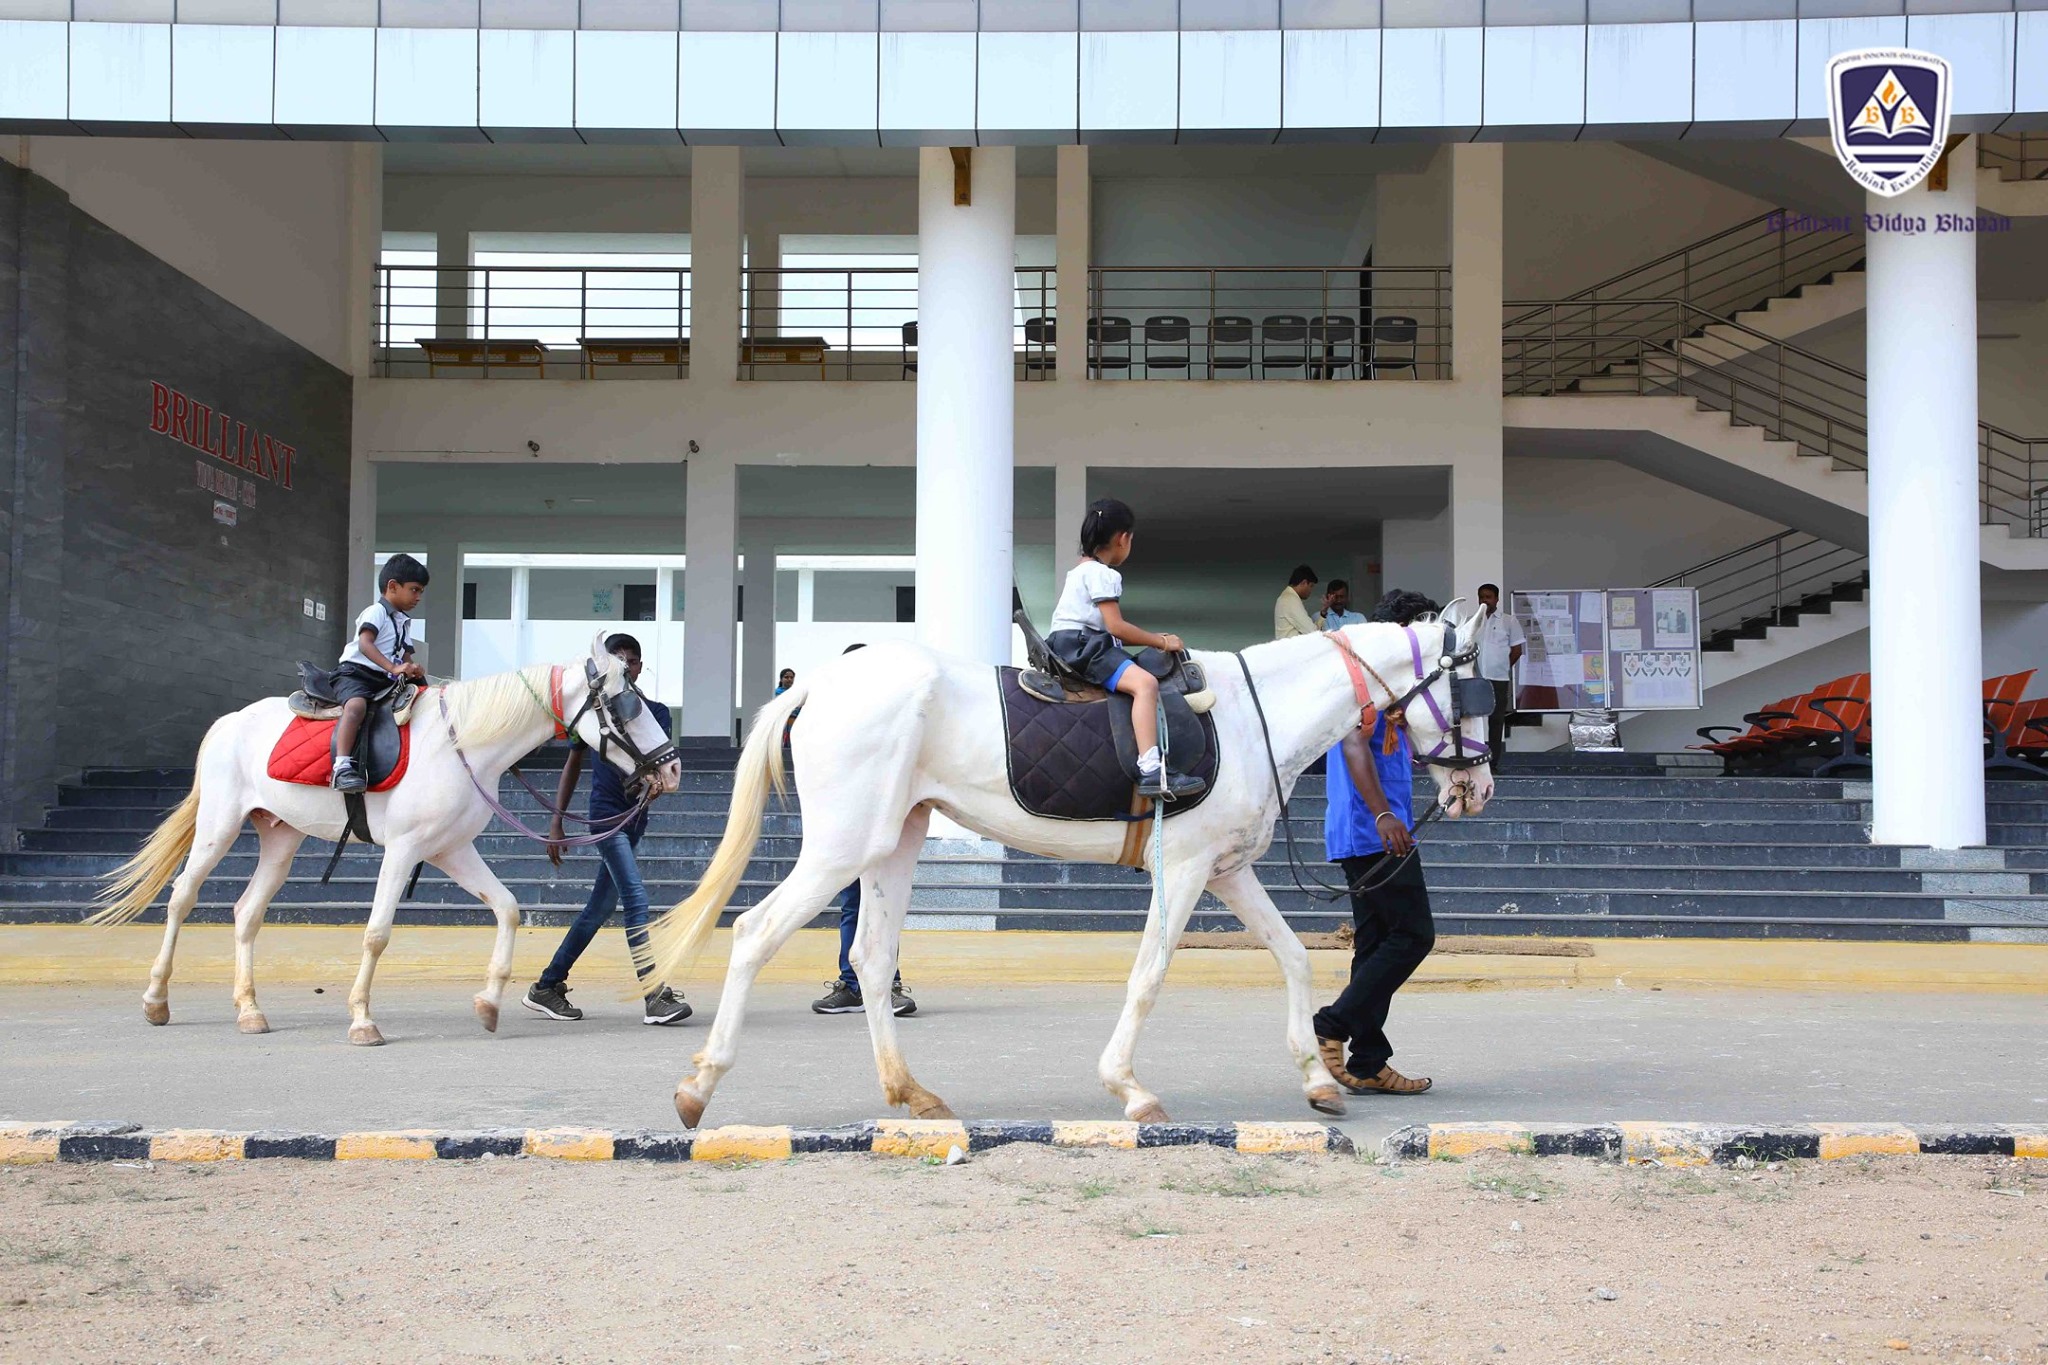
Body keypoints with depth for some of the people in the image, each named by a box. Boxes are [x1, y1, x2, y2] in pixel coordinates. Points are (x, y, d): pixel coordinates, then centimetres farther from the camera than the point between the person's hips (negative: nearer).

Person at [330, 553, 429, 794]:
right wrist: (394, 667, -33)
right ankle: (343, 766, -47)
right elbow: (365, 645, -20)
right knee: (357, 704, -37)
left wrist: (412, 670, -5)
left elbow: (406, 657, 19)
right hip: (355, 672, -9)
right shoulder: (376, 612, -4)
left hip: (386, 682, 9)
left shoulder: (405, 622, 22)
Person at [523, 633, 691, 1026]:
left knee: (600, 908, 10)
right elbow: (573, 765, 4)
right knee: (636, 899, -17)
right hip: (605, 814, -5)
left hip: (635, 816, 5)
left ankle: (546, 987, 21)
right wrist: (556, 821, 2)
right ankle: (654, 997, -20)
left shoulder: (656, 712, 7)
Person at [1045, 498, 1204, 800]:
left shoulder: (1081, 570, 24)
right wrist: (1162, 642, -7)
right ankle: (1151, 771, -44)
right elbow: (1116, 626, -16)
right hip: (1080, 644, -11)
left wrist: (1154, 640, 15)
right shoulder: (1102, 573, -8)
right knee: (1145, 682, -29)